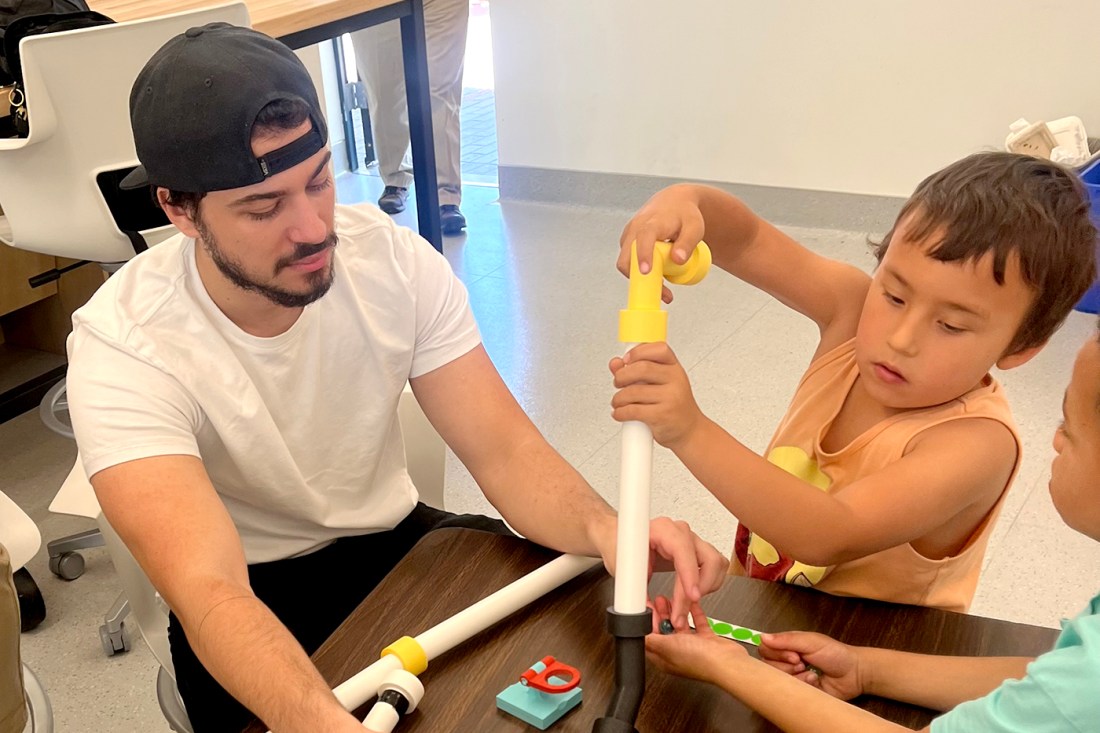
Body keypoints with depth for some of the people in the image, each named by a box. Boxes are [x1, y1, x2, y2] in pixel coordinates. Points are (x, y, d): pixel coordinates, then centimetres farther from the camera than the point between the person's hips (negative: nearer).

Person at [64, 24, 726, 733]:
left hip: (398, 541, 3)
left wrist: (605, 531, -39)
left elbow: (503, 450, -17)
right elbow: (206, 590, -35)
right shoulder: (122, 347, -24)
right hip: (250, 602, -2)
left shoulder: (396, 260, -14)